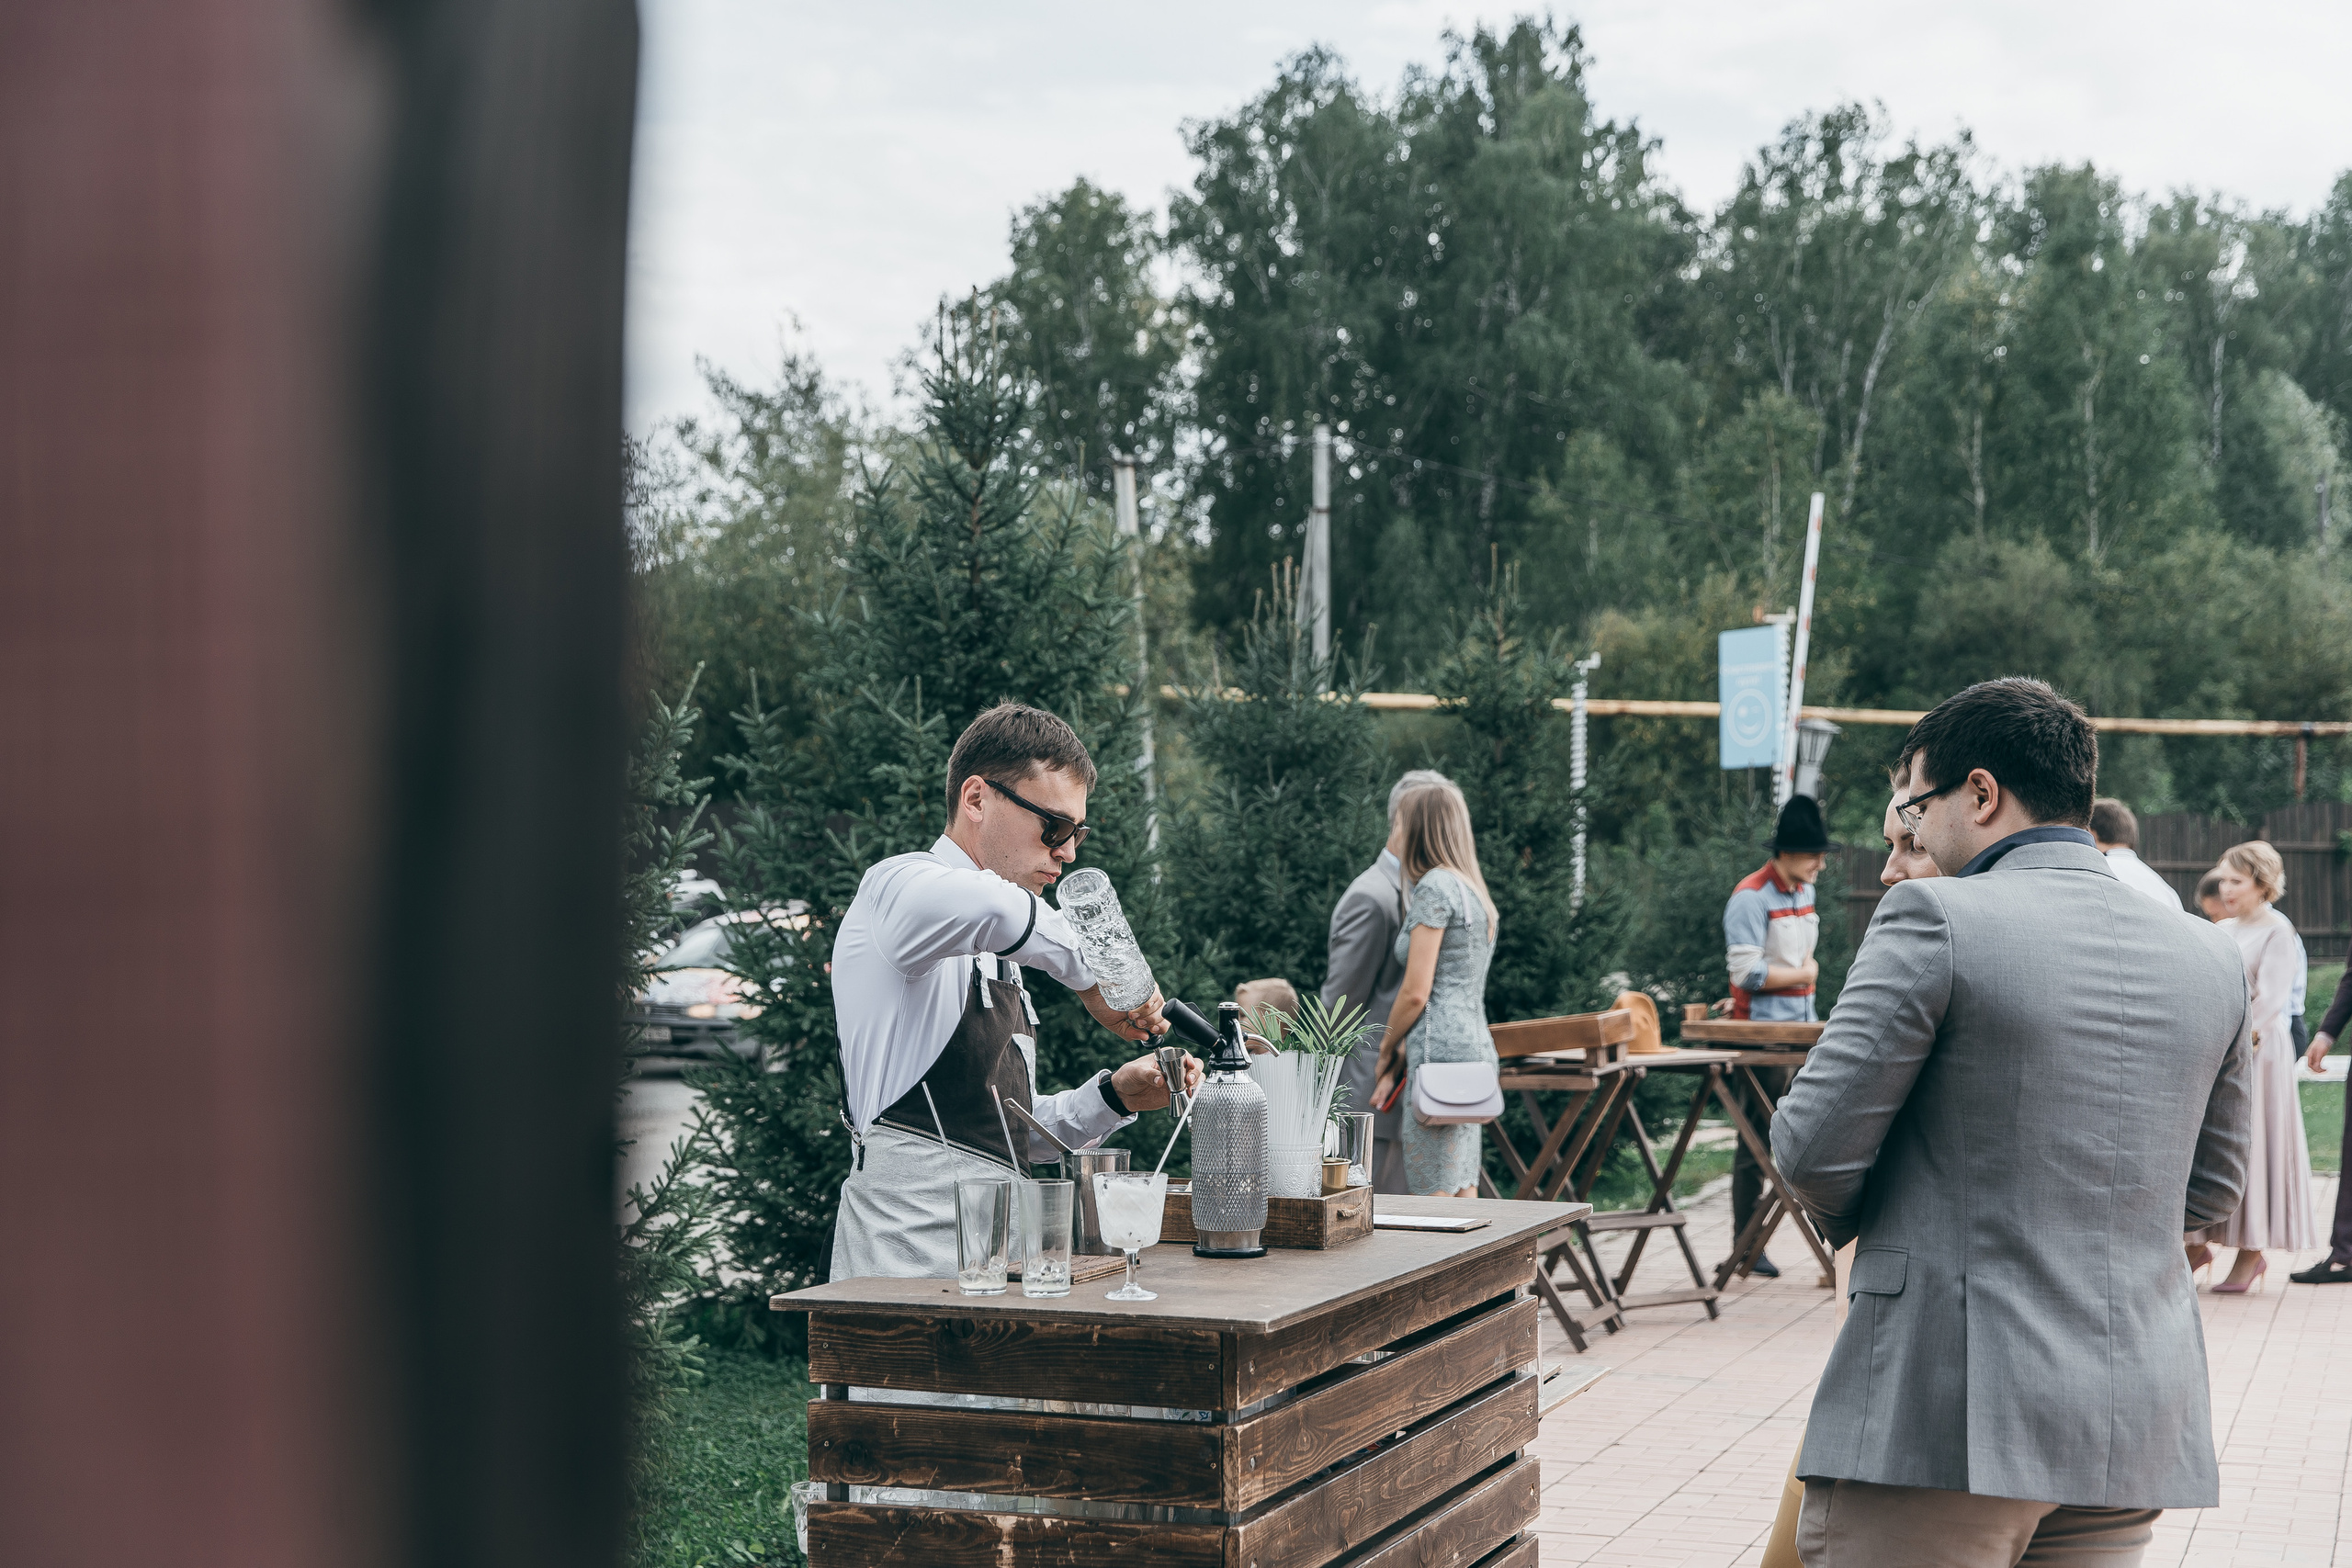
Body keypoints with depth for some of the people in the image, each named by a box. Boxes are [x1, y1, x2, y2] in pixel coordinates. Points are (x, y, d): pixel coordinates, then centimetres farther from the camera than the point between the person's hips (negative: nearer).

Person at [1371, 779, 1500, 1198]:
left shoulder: (1434, 887, -9)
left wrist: (1386, 1050, 5)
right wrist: (1398, 1064, 15)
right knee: (1464, 1194, 9)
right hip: (1475, 1048, 9)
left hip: (1441, 1054, -9)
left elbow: (1416, 992, -12)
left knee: (1434, 1197, -8)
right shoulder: (1475, 892, 19)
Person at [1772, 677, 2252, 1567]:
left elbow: (1813, 1148, -9)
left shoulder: (1936, 919, -9)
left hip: (1944, 1421, -6)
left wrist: (1850, 1222, 12)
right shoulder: (2211, 959, 10)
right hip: (2136, 1427, 7)